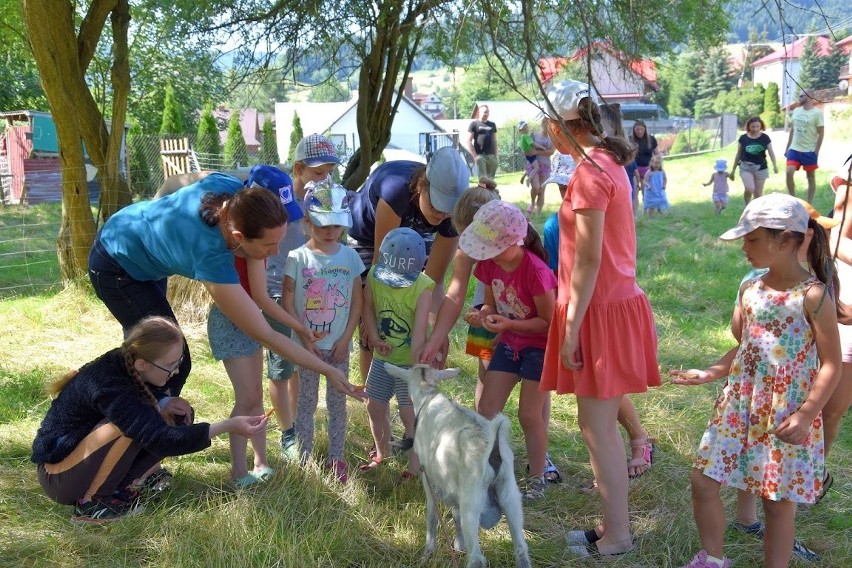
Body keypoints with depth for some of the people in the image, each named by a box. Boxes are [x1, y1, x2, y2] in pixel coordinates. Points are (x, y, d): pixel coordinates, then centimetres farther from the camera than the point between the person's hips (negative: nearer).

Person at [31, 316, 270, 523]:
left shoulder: (124, 365, -9)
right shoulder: (110, 387, -33)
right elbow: (162, 440, -39)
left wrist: (162, 404, -12)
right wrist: (227, 426, -41)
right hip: (58, 476, -8)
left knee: (177, 415, -5)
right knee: (130, 425, -33)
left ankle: (121, 485, -2)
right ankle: (90, 502, -16)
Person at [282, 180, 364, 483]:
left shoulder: (350, 257, -3)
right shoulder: (298, 258, -10)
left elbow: (357, 300, 1)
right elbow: (288, 301, -8)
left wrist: (346, 339, -5)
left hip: (338, 344, 2)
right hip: (307, 344, -2)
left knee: (337, 402, 10)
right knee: (307, 402, 9)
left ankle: (336, 459, 21)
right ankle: (305, 458, 19)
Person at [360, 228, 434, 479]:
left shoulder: (423, 287, -24)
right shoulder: (375, 276, -11)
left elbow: (419, 331, -28)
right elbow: (368, 310, 0)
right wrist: (375, 339, -14)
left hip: (410, 361, -5)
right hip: (383, 358, 5)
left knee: (409, 412, -4)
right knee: (374, 406, 15)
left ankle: (415, 464, 13)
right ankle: (382, 451, 39)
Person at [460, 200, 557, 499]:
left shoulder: (535, 270, -29)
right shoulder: (489, 264, -8)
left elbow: (548, 321, -21)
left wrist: (509, 324, -31)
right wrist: (486, 314, -17)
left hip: (540, 345, -7)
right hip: (509, 343, 7)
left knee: (529, 414, -3)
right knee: (486, 407, 2)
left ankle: (537, 478, 14)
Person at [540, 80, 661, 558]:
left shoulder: (590, 171, -17)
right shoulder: (610, 163, 12)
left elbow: (589, 259, -20)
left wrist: (570, 329, -17)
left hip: (600, 309, -10)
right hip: (617, 301, 10)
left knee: (596, 427, 0)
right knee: (603, 424, 16)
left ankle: (616, 536, 10)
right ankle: (616, 526, 26)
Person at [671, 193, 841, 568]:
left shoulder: (812, 296, -13)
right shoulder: (750, 289, 6)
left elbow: (831, 366, -12)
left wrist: (805, 416, -18)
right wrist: (709, 373, 8)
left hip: (786, 415, -6)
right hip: (740, 406, 6)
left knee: (779, 501, 5)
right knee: (703, 479, 5)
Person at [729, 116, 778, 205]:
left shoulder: (765, 138, -2)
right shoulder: (743, 138, -1)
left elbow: (771, 152, 1)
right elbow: (738, 154, 7)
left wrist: (775, 165, -15)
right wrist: (733, 170, 10)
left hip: (761, 168, 1)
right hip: (746, 167, -1)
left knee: (758, 193, 6)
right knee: (749, 189, -19)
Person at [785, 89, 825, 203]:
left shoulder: (817, 112, -8)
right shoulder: (796, 111, 8)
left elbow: (821, 133, -8)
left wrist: (816, 151, -12)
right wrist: (787, 148, 13)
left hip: (809, 151, -4)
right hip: (794, 149, 4)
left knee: (811, 177, 4)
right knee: (789, 172, -12)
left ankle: (809, 204, 10)